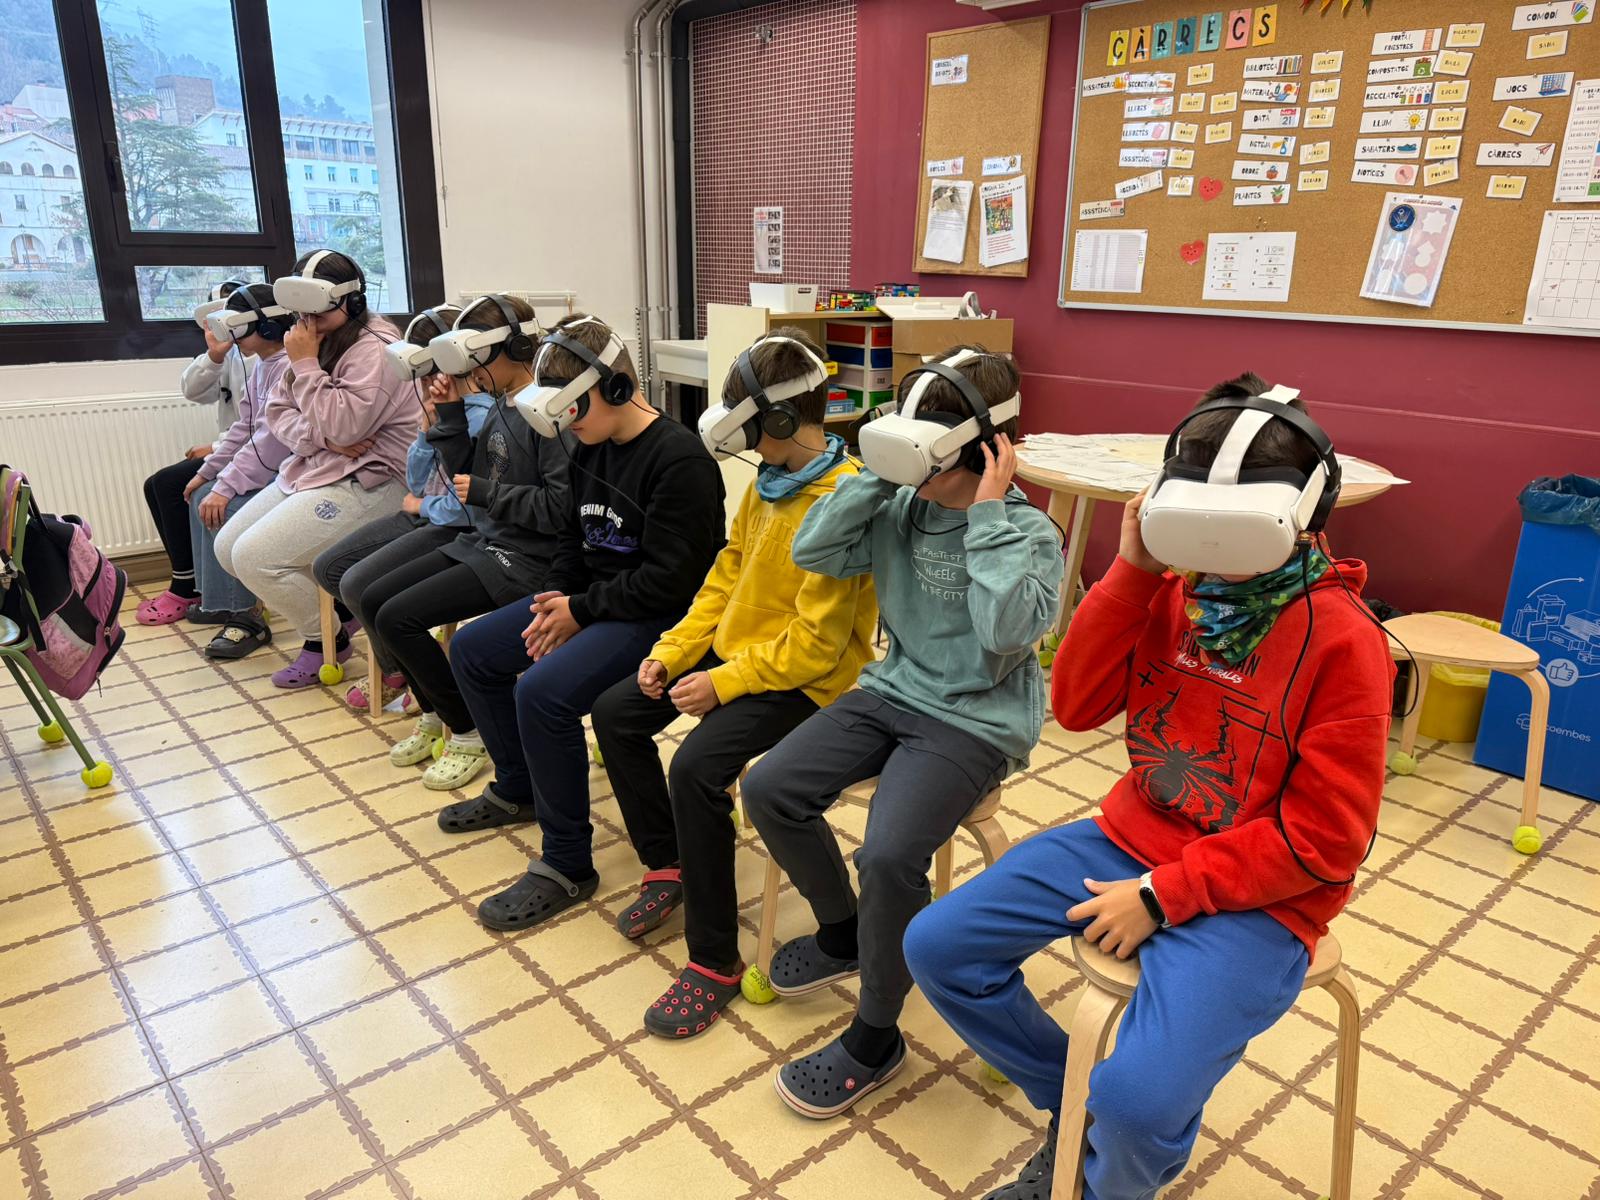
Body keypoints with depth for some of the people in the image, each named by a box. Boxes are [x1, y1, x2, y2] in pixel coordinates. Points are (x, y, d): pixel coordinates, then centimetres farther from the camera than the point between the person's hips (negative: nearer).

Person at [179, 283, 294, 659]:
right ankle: (217, 599, 23)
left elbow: (270, 439, -26)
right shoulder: (263, 364, 13)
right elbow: (244, 428, 19)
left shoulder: (288, 366, -19)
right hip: (273, 469, 11)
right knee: (203, 498, 14)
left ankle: (246, 617, -14)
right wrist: (206, 472, 16)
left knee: (227, 509, -25)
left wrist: (225, 487, -26)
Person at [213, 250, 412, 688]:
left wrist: (305, 364, -17)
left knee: (254, 557, -18)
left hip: (365, 484, -10)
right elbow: (277, 411, 8)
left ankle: (326, 637, 5)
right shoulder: (319, 340, 12)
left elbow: (339, 428, -24)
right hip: (309, 471, 10)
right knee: (227, 548, 6)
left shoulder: (374, 351, -15)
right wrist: (321, 438, -11)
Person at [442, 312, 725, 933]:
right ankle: (517, 790, 31)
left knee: (543, 691, -30)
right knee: (472, 649, 12)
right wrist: (556, 596, 0)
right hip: (590, 600, 10)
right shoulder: (592, 450, 8)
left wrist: (581, 609, -17)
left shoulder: (679, 459, -21)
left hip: (659, 619, -10)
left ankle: (567, 867, -12)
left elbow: (668, 579, -24)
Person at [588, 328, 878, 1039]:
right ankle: (667, 864, 24)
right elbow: (728, 573, 11)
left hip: (804, 678, -10)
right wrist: (671, 652, 3)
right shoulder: (770, 480, 5)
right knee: (615, 714, 7)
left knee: (697, 769, -29)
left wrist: (725, 683, -20)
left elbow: (816, 641, -24)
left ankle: (715, 961, -10)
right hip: (735, 647, 10)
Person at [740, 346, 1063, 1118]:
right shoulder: (905, 507, 1)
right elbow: (812, 552, -4)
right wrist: (876, 473, -9)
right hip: (894, 693, 7)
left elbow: (1007, 630, -30)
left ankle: (875, 1038, 0)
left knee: (888, 854, -27)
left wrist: (988, 515, -24)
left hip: (976, 721, -6)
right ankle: (842, 935, 21)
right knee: (769, 789, -6)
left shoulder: (1026, 532, -13)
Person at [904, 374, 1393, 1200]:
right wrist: (1131, 573, -12)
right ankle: (1074, 1106, 20)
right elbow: (1076, 706, -2)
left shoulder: (1342, 640, -16)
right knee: (935, 947, -2)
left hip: (1253, 899, -6)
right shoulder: (1174, 593, 1)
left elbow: (1324, 839, -15)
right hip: (1130, 841, 6)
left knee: (1139, 1102, -27)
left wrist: (1162, 896, -18)